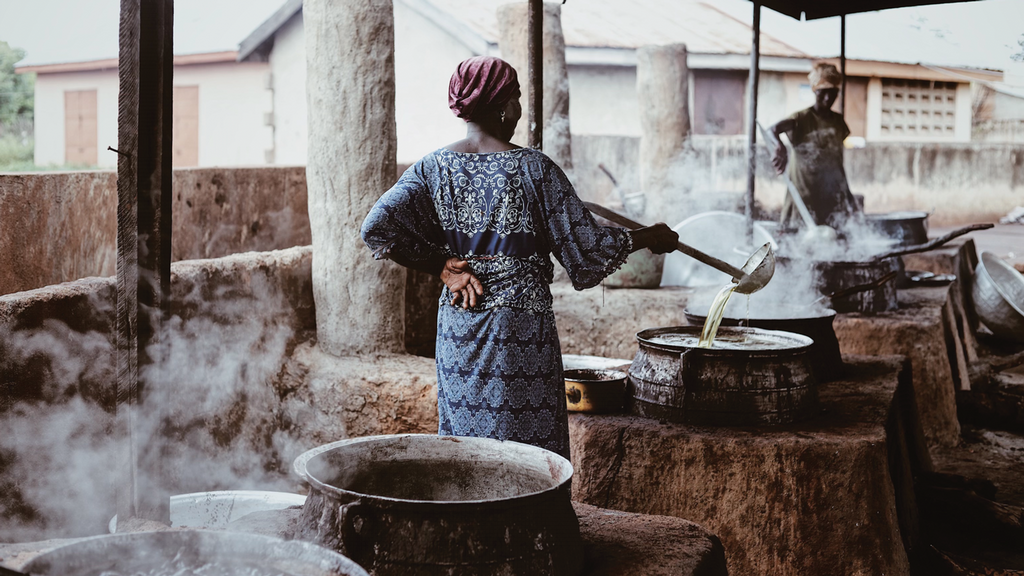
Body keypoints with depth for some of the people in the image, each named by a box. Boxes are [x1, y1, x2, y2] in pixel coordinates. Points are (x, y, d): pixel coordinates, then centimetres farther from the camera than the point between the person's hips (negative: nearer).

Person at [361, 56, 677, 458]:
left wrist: (444, 267, -1)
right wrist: (647, 238, 6)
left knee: (462, 436, 15)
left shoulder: (434, 167, 2)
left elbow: (378, 227, -7)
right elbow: (586, 247, -10)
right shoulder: (533, 169, -11)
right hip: (521, 330, -5)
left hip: (457, 326, 5)